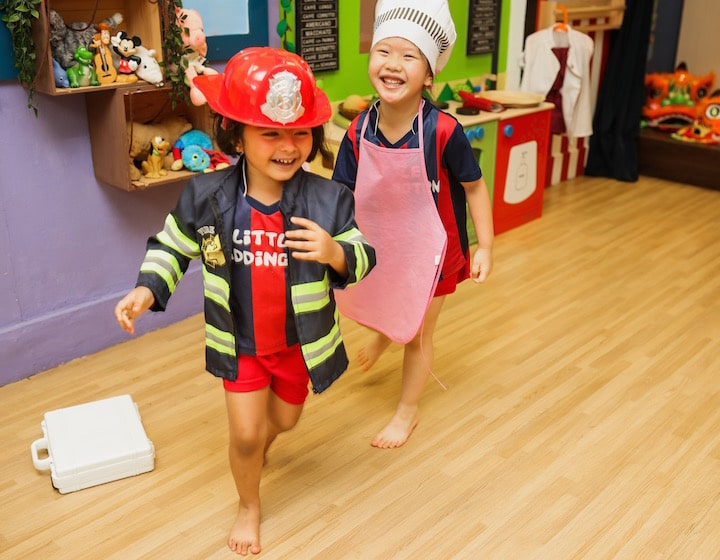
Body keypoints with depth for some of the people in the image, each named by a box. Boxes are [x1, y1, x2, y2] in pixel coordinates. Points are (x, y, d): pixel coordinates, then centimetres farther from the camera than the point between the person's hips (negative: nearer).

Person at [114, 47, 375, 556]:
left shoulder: (329, 199, -20)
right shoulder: (205, 197, -17)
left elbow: (363, 260, -11)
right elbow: (171, 247, 1)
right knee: (244, 435, 5)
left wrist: (335, 253, -34)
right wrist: (148, 289, -16)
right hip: (239, 343, -1)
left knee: (285, 418, 25)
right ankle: (249, 506, 38)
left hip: (302, 342, 1)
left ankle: (262, 443, 65)